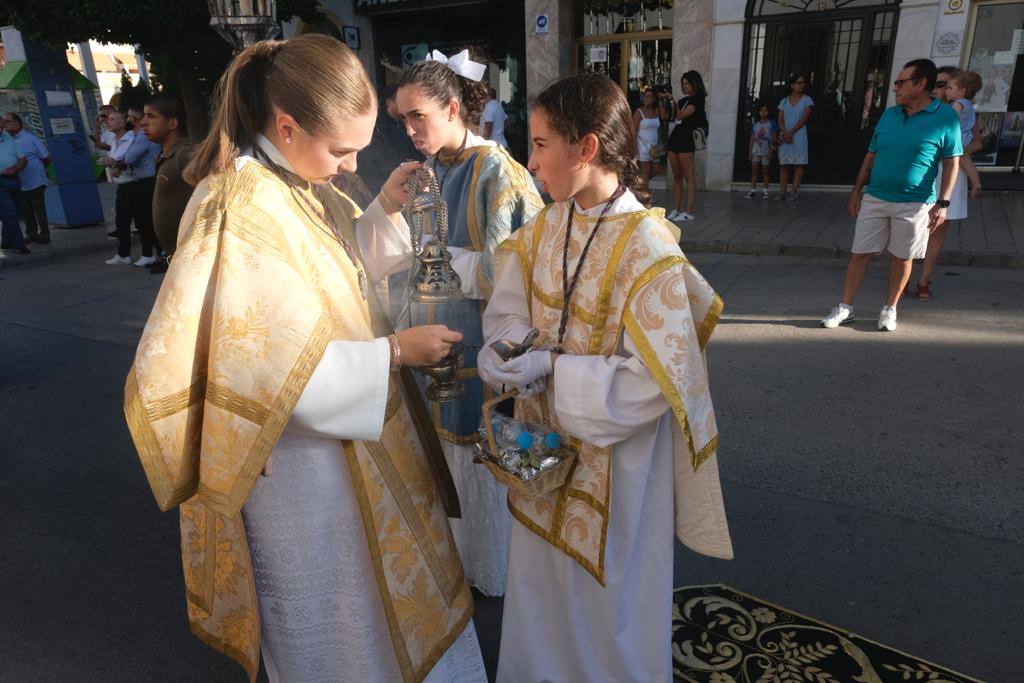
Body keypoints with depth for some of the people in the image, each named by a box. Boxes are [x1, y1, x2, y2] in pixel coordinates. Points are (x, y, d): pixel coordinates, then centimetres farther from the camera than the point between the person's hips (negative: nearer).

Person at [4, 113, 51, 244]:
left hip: (35, 181, -5)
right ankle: (31, 233, 20)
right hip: (20, 183, 5)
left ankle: (44, 234, 8)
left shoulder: (29, 138, -8)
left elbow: (46, 158, -3)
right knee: (25, 209, 10)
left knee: (39, 208, 1)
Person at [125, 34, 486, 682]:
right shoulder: (240, 212, -25)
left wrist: (384, 208, 0)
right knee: (336, 624, 16)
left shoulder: (303, 186, 0)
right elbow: (274, 368, -26)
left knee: (388, 587, 26)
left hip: (353, 430, 8)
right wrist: (393, 352, -21)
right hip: (302, 455, -8)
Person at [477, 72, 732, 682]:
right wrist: (510, 351, -20)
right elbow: (507, 311, 2)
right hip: (545, 447, 6)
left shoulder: (647, 248, -23)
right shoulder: (544, 228, -3)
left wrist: (549, 369, -25)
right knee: (542, 588, 26)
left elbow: (656, 380, -24)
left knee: (608, 598, 18)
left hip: (612, 461, -6)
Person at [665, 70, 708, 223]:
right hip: (675, 138, 8)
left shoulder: (698, 99, -4)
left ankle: (689, 212, -8)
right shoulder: (683, 100, 18)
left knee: (688, 176, -7)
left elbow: (681, 116, -12)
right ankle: (675, 210, 11)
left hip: (686, 140, -8)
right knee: (676, 176, 8)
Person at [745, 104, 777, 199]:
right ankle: (752, 191, 0)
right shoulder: (755, 124, 10)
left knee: (766, 171, 3)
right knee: (754, 171, 0)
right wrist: (750, 152, 4)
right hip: (755, 151, 3)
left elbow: (774, 138, -1)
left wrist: (771, 151, -9)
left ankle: (765, 191, 6)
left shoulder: (771, 123, 2)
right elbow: (752, 139, 10)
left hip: (766, 151, -3)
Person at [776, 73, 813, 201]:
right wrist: (785, 133, -14)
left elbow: (804, 119, -5)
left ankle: (795, 192, -4)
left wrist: (791, 133, -13)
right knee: (783, 164, 1)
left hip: (799, 136, -2)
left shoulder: (806, 100, 4)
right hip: (784, 136, 2)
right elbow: (780, 120, 3)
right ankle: (782, 191, 3)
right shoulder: (784, 101, 10)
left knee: (798, 164, -4)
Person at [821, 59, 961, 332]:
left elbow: (951, 163, -4)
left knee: (901, 258, 8)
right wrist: (856, 192, 10)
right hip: (874, 199, 4)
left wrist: (942, 203, -10)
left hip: (915, 205, -3)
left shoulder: (945, 117, -5)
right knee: (859, 254, 4)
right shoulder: (889, 114, 7)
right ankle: (845, 308, 13)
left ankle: (890, 309, 24)